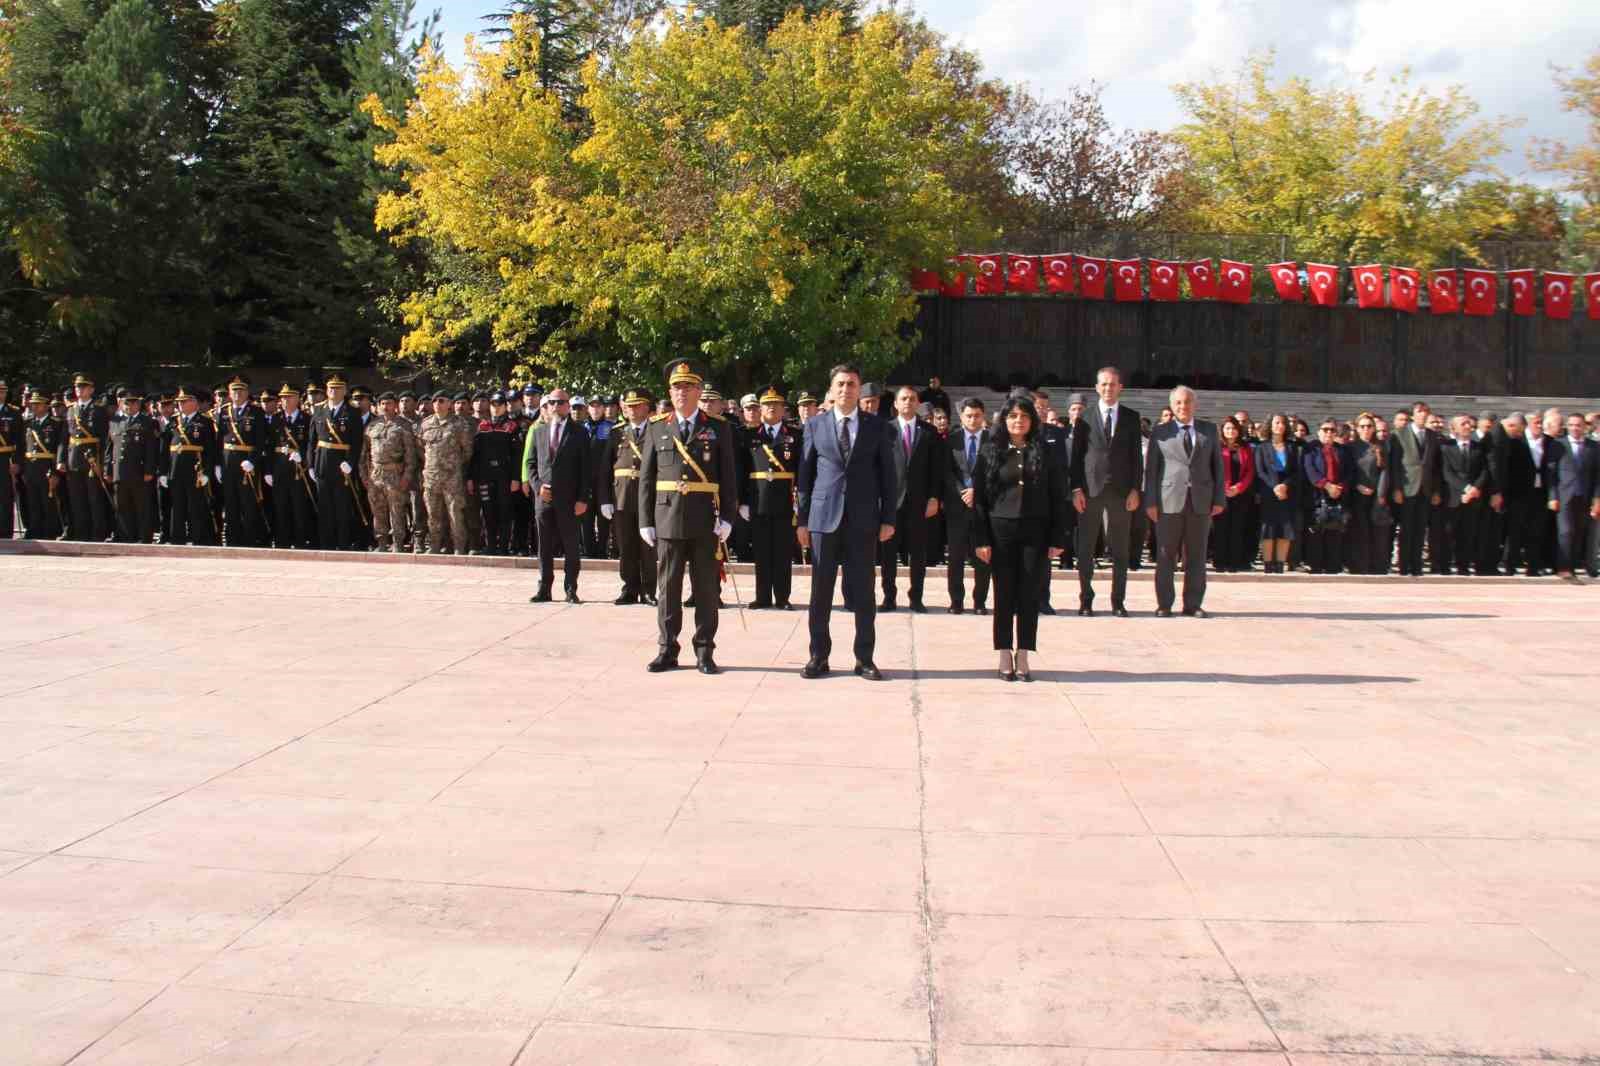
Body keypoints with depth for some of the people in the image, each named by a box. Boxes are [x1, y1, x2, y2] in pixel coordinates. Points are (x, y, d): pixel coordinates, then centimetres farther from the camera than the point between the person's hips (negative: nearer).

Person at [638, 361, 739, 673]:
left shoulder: (719, 428, 4)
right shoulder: (657, 427, 8)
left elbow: (729, 477, 1)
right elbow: (646, 477, 7)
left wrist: (727, 518, -7)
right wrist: (645, 521, 2)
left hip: (706, 521, -1)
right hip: (668, 517, 1)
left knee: (706, 588, 4)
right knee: (667, 587, 5)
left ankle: (704, 653, 12)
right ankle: (667, 650, 14)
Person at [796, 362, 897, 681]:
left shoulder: (876, 427, 6)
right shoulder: (815, 425, 7)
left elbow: (887, 475, 6)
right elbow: (805, 475, 8)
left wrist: (888, 519, 0)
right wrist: (802, 520, 4)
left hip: (863, 520, 0)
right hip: (824, 517, 0)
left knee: (863, 592, 3)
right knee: (821, 591, 4)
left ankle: (864, 659, 10)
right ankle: (818, 656, 12)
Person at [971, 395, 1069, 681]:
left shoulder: (1045, 453, 4)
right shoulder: (991, 452, 3)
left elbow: (1058, 498, 3)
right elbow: (979, 498, 1)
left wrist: (1058, 539, -4)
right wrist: (981, 539, -6)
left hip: (1035, 531, 0)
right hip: (1001, 530, 0)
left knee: (1030, 595, 3)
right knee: (1004, 595, 4)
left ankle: (1022, 656, 11)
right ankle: (1005, 656, 11)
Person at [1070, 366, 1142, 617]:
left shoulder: (1131, 417, 8)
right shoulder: (1085, 418, 5)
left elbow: (1136, 455, 6)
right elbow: (1076, 455, 3)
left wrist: (1135, 489, -2)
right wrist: (1076, 489, -5)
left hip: (1121, 491, 1)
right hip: (1090, 491, -1)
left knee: (1120, 551, 4)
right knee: (1085, 550, 2)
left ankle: (1118, 601, 11)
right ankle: (1085, 600, 10)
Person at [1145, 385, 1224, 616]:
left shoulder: (1209, 431, 13)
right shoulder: (1160, 432, 7)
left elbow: (1217, 466, 11)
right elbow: (1150, 469, 4)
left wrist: (1219, 499, 3)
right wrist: (1150, 502, -5)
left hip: (1201, 501, 2)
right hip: (1169, 501, -2)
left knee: (1197, 556, 4)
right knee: (1166, 555, 0)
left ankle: (1193, 604, 11)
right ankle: (1164, 604, 7)